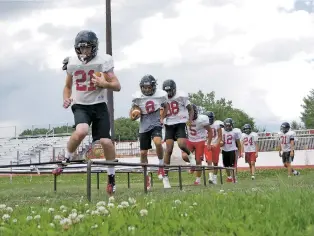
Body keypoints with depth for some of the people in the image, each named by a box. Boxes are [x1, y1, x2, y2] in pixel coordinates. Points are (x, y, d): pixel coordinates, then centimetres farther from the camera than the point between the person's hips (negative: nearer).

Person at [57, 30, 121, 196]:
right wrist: (66, 99, -2)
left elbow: (117, 87, -5)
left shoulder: (103, 61, -6)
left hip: (99, 105, 0)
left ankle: (111, 177, 15)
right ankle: (66, 160, -6)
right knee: (81, 131, -31)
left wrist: (105, 84, -25)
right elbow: (68, 86, 18)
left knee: (106, 142, -7)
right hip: (80, 106, 0)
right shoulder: (72, 63, 3)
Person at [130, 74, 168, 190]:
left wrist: (162, 118, 1)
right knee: (143, 152, 4)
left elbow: (165, 107, 13)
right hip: (144, 126, 2)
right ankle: (147, 177, 22)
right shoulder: (137, 97, -8)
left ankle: (161, 166, -7)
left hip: (156, 124, -2)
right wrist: (133, 114, -14)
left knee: (158, 142, -31)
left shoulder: (161, 95, -8)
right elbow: (132, 110, 7)